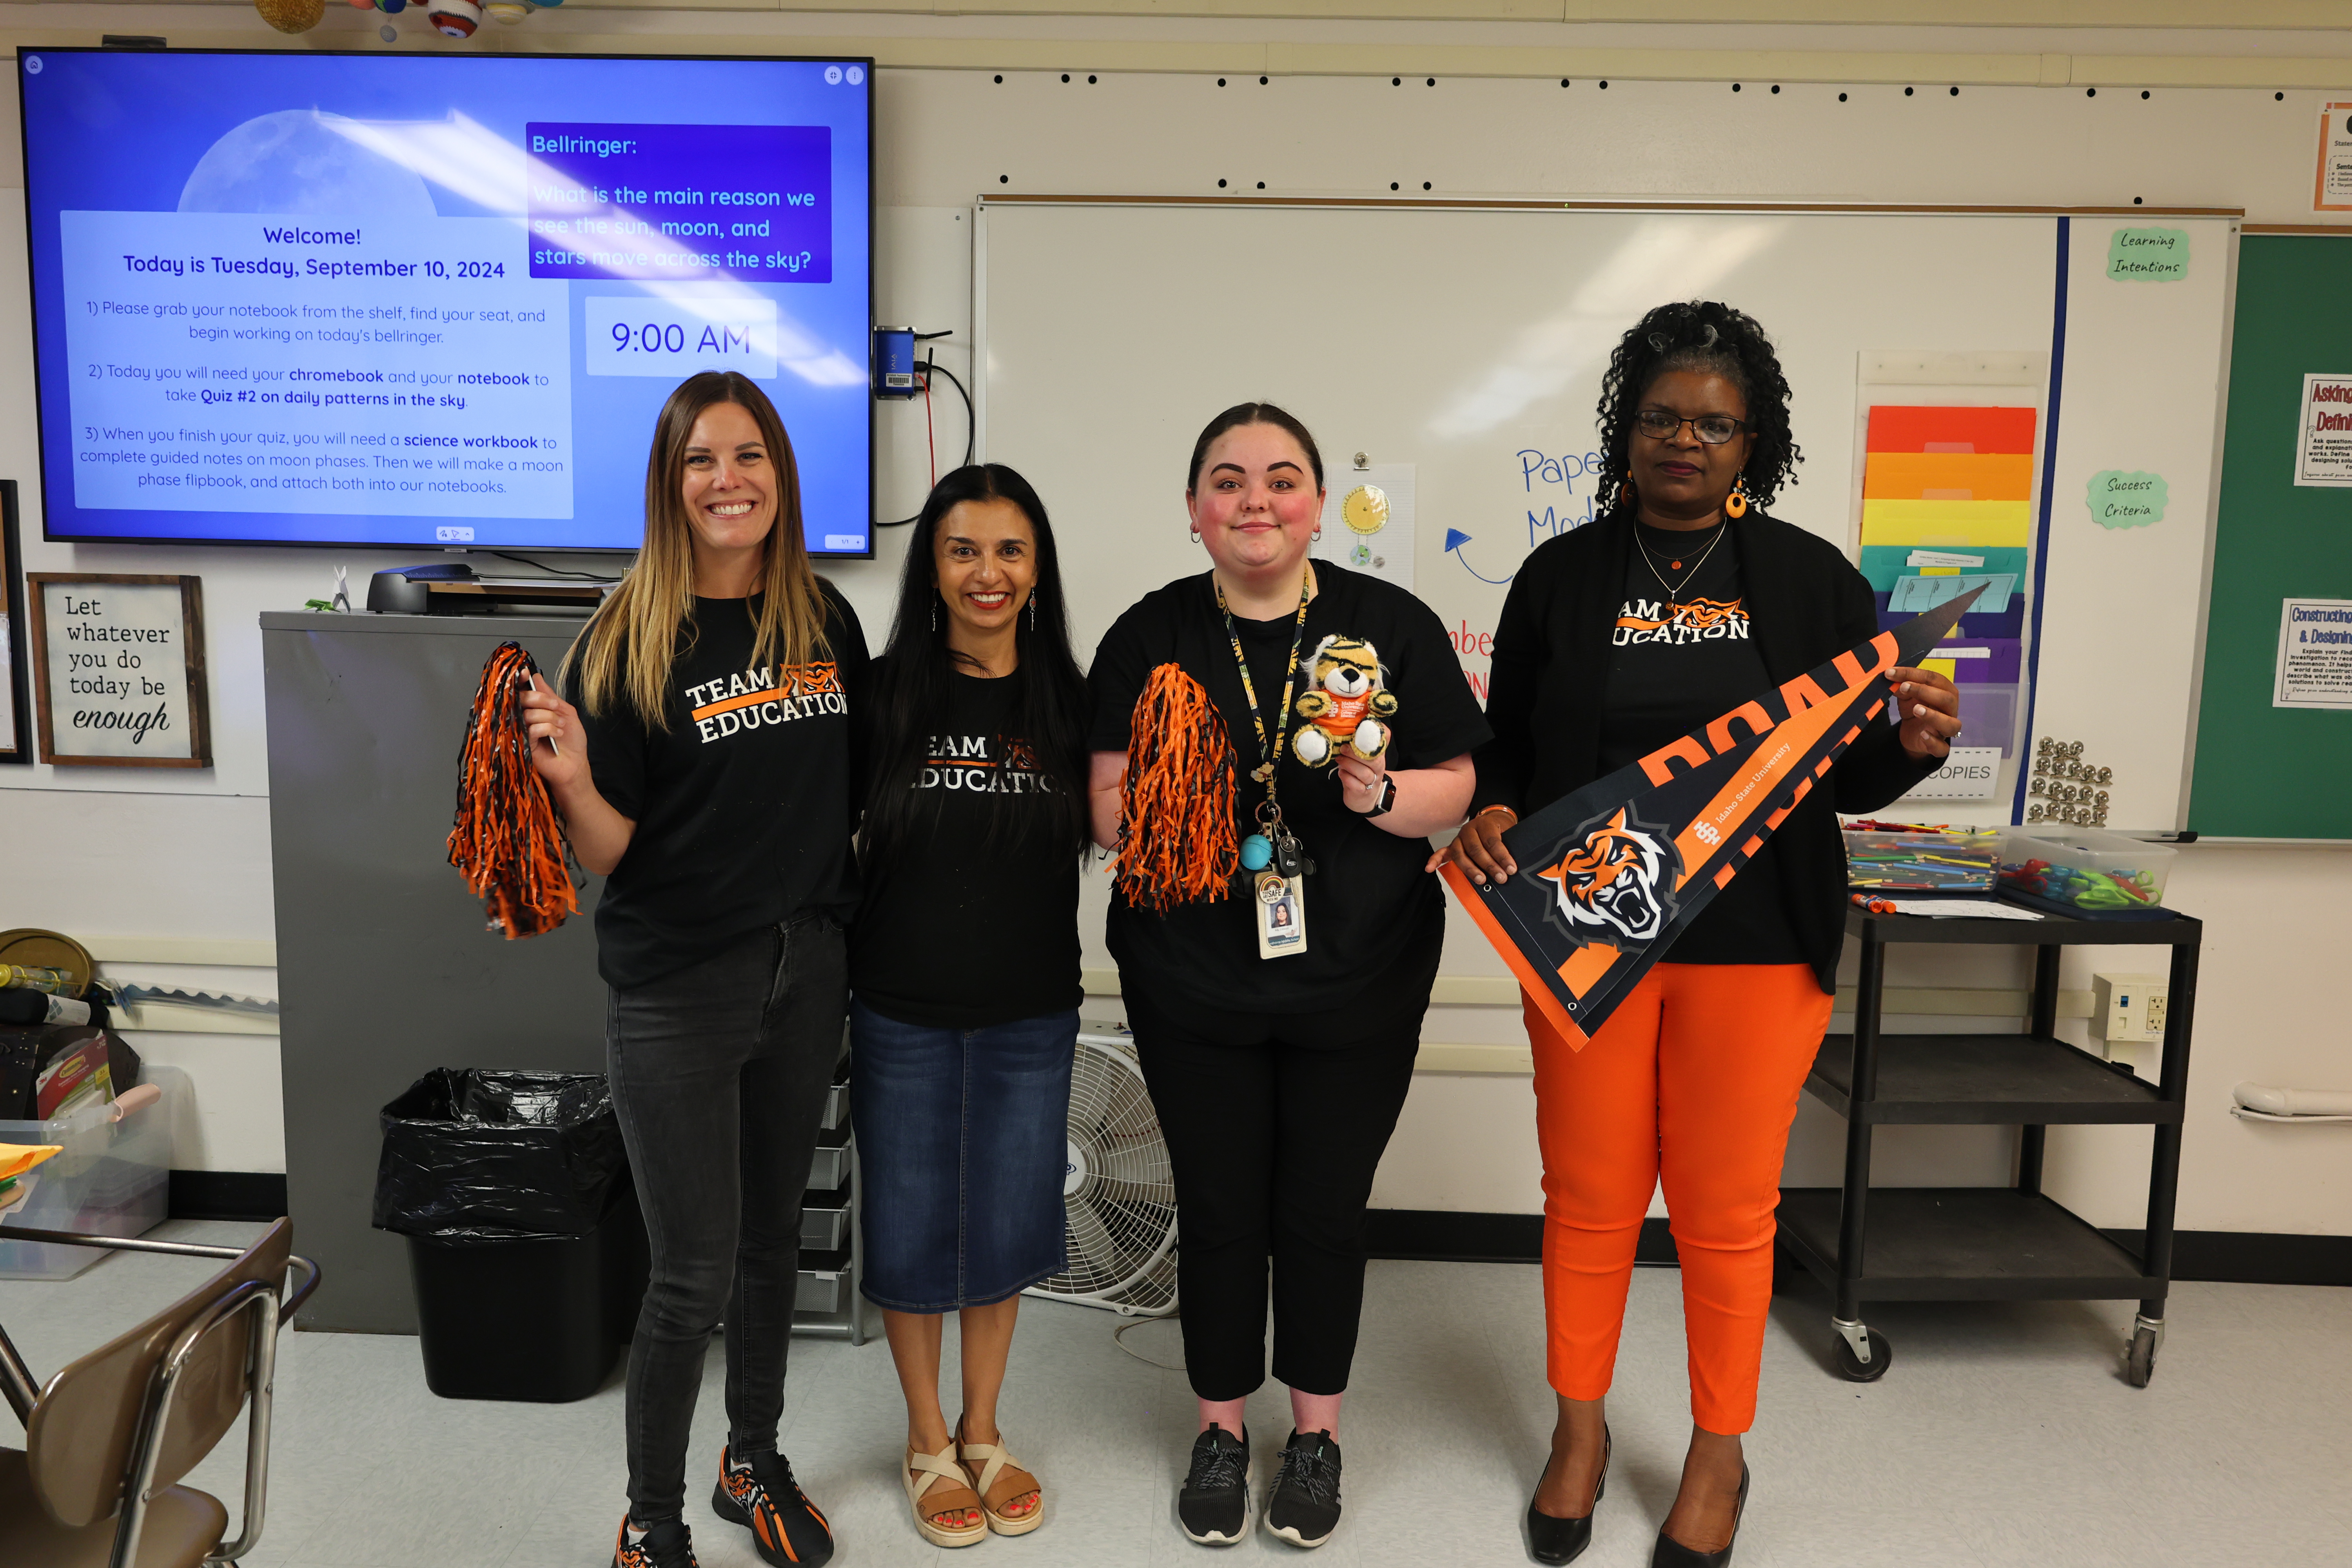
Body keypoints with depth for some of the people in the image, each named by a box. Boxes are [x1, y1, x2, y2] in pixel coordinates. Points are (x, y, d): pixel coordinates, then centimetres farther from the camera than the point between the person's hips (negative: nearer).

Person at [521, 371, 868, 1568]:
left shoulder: (826, 621, 3)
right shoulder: (629, 639, -11)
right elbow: (612, 853, -11)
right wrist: (570, 781, -29)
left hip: (807, 972, 5)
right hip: (676, 988, -4)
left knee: (773, 1236, 19)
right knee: (693, 1276, 2)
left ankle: (754, 1463, 41)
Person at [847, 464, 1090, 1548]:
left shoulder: (1069, 701, -2)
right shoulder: (883, 694, -5)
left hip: (1030, 1014, 1)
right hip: (902, 1012, -1)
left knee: (1007, 1221, 14)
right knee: (911, 1223, 11)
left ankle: (983, 1430, 37)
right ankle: (927, 1439, 35)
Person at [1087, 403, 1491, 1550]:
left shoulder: (1393, 626, -4)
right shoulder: (1150, 638, 0)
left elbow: (1458, 787, -3)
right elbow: (1108, 806, 1)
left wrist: (1382, 793, -21)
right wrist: (1142, 807, -19)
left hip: (1357, 985, 0)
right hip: (1194, 984, 1)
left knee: (1324, 1209, 12)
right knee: (1218, 1209, 13)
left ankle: (1317, 1428, 37)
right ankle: (1221, 1424, 36)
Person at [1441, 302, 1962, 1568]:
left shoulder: (1812, 580, 2)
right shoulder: (1561, 576, 3)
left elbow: (1849, 776, 5)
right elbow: (1506, 745, 7)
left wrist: (1913, 747, -16)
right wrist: (1489, 814, -13)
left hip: (1755, 950, 0)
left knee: (1726, 1209, 11)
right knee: (1589, 1196, 12)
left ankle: (1718, 1454, 33)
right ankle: (1580, 1429, 35)